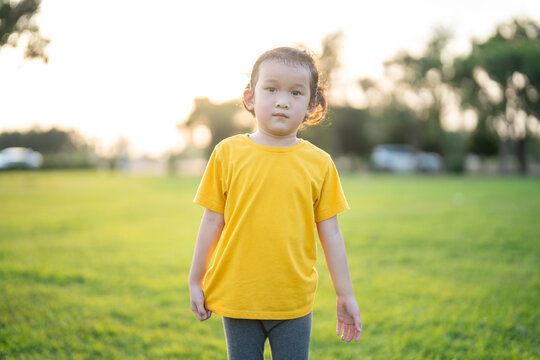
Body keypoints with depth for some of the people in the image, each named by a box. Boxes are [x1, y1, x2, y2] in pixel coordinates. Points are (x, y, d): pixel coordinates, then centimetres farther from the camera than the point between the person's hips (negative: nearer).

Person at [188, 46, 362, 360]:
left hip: (294, 302, 0)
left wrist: (346, 295, 6)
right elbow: (212, 220, 3)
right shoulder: (229, 153, -3)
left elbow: (330, 233, 3)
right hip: (237, 297, 0)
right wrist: (195, 281, 7)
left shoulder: (319, 163, -2)